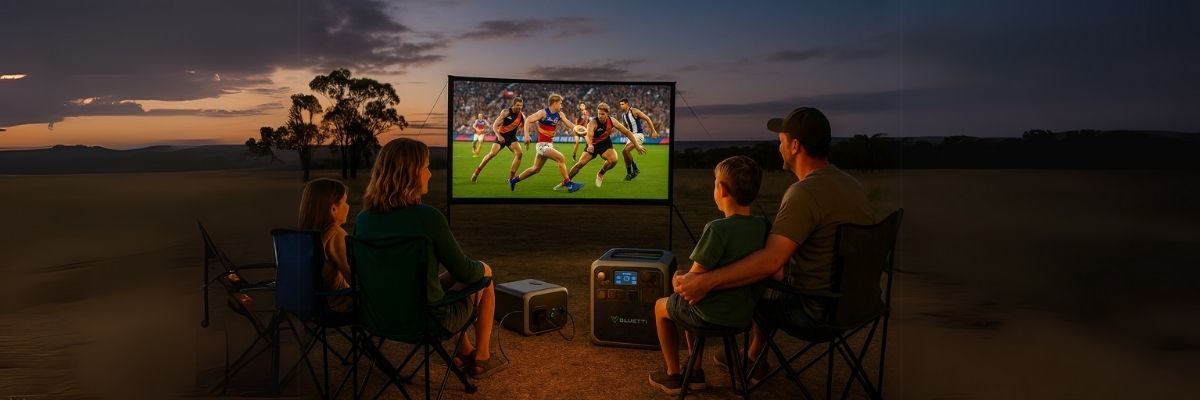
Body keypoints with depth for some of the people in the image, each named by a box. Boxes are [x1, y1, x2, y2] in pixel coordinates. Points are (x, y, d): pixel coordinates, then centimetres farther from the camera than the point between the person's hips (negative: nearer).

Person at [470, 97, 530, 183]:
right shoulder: (506, 112, -16)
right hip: (501, 136, -4)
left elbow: (524, 128, 7)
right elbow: (494, 125, -19)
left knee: (519, 153, -17)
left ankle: (511, 176, -7)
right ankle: (476, 172, -2)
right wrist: (498, 136, -35)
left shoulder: (522, 116, -4)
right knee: (492, 153, -19)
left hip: (511, 137, 4)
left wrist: (527, 138, -12)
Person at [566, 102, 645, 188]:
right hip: (593, 145, -2)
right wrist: (590, 145, -70)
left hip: (605, 144, 2)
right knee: (580, 164, -13)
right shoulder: (593, 123, -28)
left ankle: (600, 174, 5)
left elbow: (627, 132, -8)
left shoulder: (612, 121, -17)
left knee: (613, 160, -25)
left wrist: (637, 145, -8)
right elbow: (589, 135, -47)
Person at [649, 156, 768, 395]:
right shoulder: (763, 226, -7)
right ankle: (695, 372, 34)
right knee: (691, 306, 34)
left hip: (711, 315, -6)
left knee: (661, 306, 23)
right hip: (744, 314, 6)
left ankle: (673, 375, 28)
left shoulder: (718, 229, -27)